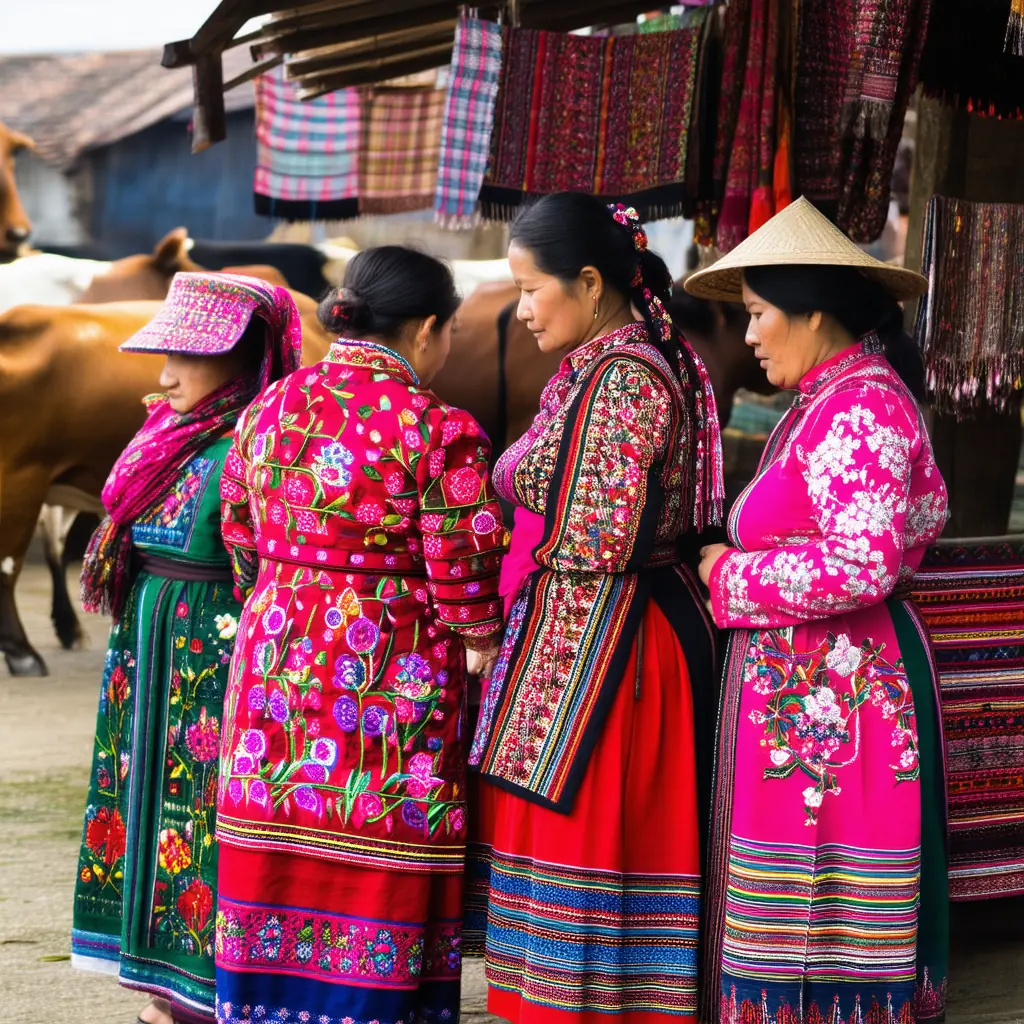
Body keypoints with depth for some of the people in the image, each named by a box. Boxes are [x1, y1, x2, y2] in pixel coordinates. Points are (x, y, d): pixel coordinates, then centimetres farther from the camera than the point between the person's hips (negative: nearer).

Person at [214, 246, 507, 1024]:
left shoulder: (267, 410, 7)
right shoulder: (440, 432, -12)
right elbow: (464, 586, -11)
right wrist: (486, 648, 5)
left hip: (275, 671, 6)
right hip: (390, 684, -6)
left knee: (277, 893, 13)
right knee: (370, 905, 2)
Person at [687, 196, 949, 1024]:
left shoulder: (859, 409, -15)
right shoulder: (829, 403, 16)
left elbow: (863, 565, -24)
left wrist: (733, 576, -12)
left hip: (831, 689, -10)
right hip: (802, 684, 10)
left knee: (813, 915, -5)